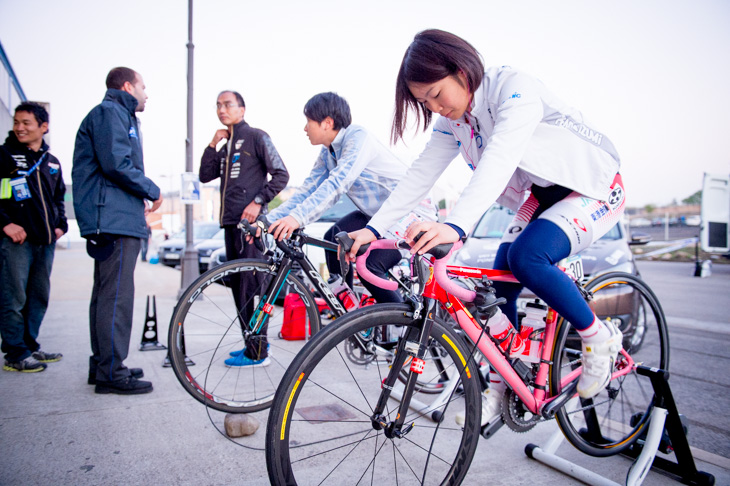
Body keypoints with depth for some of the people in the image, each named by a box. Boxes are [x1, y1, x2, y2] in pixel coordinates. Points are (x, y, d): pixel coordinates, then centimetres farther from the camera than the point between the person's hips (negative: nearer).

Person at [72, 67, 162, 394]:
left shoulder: (119, 115, 25)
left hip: (115, 219, 11)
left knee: (107, 294, 13)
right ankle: (111, 373, -4)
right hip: (114, 220, -11)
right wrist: (152, 191, -9)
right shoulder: (109, 112, -6)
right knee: (116, 296, -9)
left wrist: (141, 199, 14)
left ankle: (103, 364, 23)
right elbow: (116, 164, -19)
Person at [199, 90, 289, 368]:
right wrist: (213, 144, 5)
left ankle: (258, 352, -4)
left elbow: (280, 174, -7)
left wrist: (259, 201, -16)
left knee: (250, 285, -10)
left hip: (249, 220, -9)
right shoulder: (226, 145, 22)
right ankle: (254, 343, 21)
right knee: (238, 285, 11)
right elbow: (205, 176, 14)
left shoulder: (256, 137, -1)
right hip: (230, 221, 9)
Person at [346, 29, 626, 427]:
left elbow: (499, 161, -43)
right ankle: (499, 388, 11)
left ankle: (599, 338, -6)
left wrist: (455, 224, -57)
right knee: (499, 283, -5)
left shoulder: (514, 89, -27)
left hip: (594, 188, -7)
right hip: (540, 196, 8)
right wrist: (373, 228, -18)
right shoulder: (452, 120, -4)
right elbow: (420, 174, -9)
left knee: (526, 257, -31)